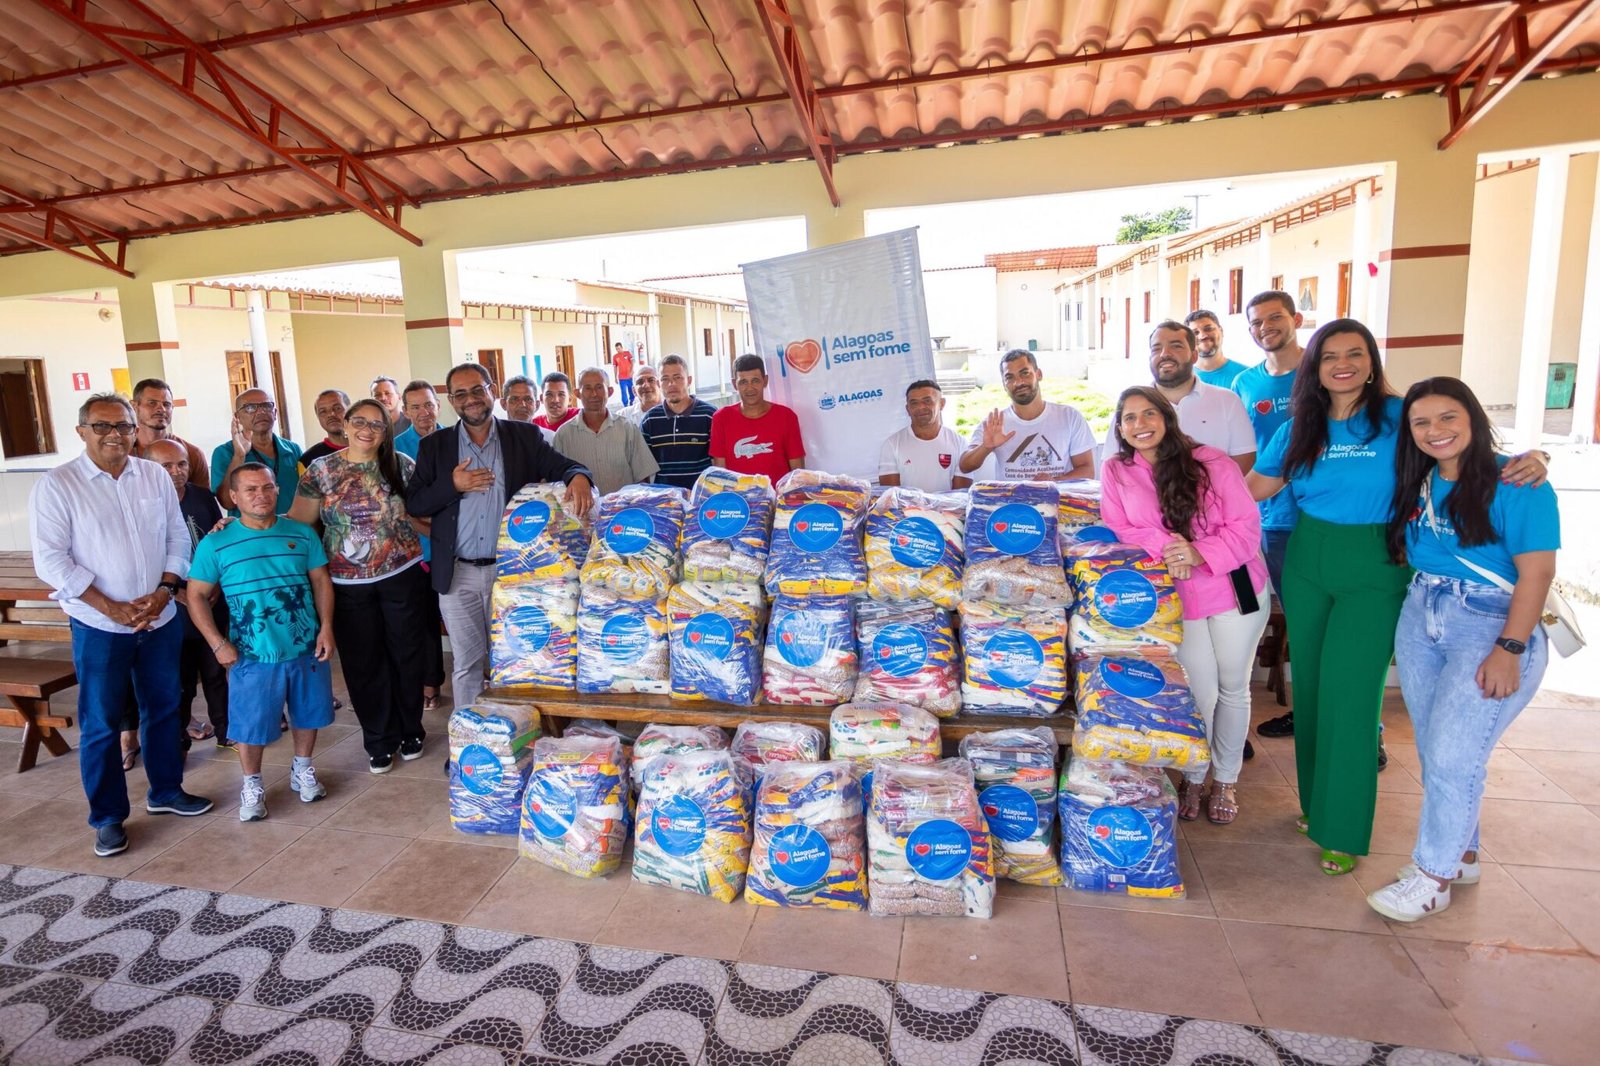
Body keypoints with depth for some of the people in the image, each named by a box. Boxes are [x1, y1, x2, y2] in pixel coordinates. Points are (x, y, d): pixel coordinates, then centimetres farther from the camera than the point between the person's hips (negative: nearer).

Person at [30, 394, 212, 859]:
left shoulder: (155, 476, 3)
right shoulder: (56, 486, -8)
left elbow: (178, 538, 5)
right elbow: (50, 560, -11)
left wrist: (163, 590, -9)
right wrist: (112, 608, -16)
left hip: (161, 621, 4)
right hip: (100, 628, -3)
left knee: (164, 709, 16)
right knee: (100, 724, 6)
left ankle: (166, 790, 33)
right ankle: (107, 817, 20)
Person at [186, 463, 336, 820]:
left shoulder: (302, 534, 2)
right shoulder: (216, 543, -3)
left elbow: (321, 581, 5)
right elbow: (198, 595, 0)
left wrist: (326, 626, -4)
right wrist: (218, 643, -8)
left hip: (307, 649, 2)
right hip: (253, 656, -2)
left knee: (308, 714, 15)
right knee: (251, 725, 6)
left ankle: (303, 770, 37)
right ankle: (252, 786, 28)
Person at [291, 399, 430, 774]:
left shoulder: (402, 465, 0)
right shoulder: (321, 469, 0)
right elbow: (297, 522, -2)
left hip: (401, 576, 0)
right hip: (349, 584, 0)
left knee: (406, 655, 10)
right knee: (363, 663, 9)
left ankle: (410, 731, 29)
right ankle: (380, 741, 26)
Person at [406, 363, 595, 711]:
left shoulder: (525, 437, 3)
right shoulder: (434, 446, 5)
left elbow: (562, 467, -5)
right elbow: (413, 504, 3)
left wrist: (579, 477, -29)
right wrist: (452, 485, -14)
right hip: (458, 575, 1)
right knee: (467, 664, 10)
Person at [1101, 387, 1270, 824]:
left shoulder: (1212, 462, -8)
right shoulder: (1116, 471, -2)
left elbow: (1246, 524, -10)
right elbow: (1118, 530, -7)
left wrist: (1201, 553, -26)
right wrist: (1163, 546, -24)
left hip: (1235, 588, 0)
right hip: (1175, 597, 0)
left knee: (1233, 687, 11)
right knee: (1200, 693, 4)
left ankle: (1225, 780, 30)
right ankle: (1193, 778, 27)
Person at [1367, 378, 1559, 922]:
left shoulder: (1515, 484, -11)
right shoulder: (1416, 484, 7)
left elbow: (1537, 571, -14)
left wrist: (1509, 650, -18)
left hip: (1491, 627, -6)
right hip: (1420, 618, 6)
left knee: (1452, 755, -5)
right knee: (1433, 750, 12)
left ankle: (1434, 876, 11)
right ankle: (1461, 855, 30)